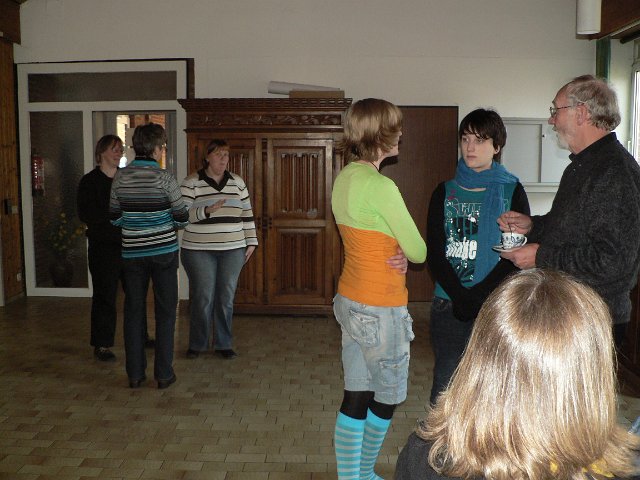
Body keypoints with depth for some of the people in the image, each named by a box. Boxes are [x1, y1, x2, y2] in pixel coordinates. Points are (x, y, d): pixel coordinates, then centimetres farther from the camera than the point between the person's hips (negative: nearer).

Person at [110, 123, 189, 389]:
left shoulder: (120, 177, 0)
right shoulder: (164, 178, -11)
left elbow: (115, 217, 8)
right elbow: (182, 218, -6)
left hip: (132, 252, 4)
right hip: (163, 251, -3)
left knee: (134, 310, 11)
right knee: (165, 312, 7)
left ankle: (135, 373, 18)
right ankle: (164, 373, 11)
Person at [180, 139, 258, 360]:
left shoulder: (237, 182, 10)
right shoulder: (191, 183, -3)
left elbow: (247, 214, 13)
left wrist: (251, 242, 10)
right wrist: (207, 211, -25)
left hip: (232, 250, 3)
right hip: (199, 251, -3)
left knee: (226, 298, 7)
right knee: (203, 298, -1)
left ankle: (223, 344, 19)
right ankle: (197, 344, 16)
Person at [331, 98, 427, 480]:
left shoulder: (345, 178, 7)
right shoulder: (379, 186, -21)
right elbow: (419, 252, -15)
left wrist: (396, 252, -4)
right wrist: (409, 251, 7)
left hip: (350, 300, 8)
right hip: (381, 308, -8)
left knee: (356, 396, 14)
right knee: (387, 398, 12)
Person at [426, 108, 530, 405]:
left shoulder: (511, 192, 1)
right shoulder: (445, 192, 6)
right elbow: (434, 254, 0)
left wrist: (479, 295, -14)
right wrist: (459, 296, -13)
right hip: (447, 306, 2)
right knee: (444, 382, 9)